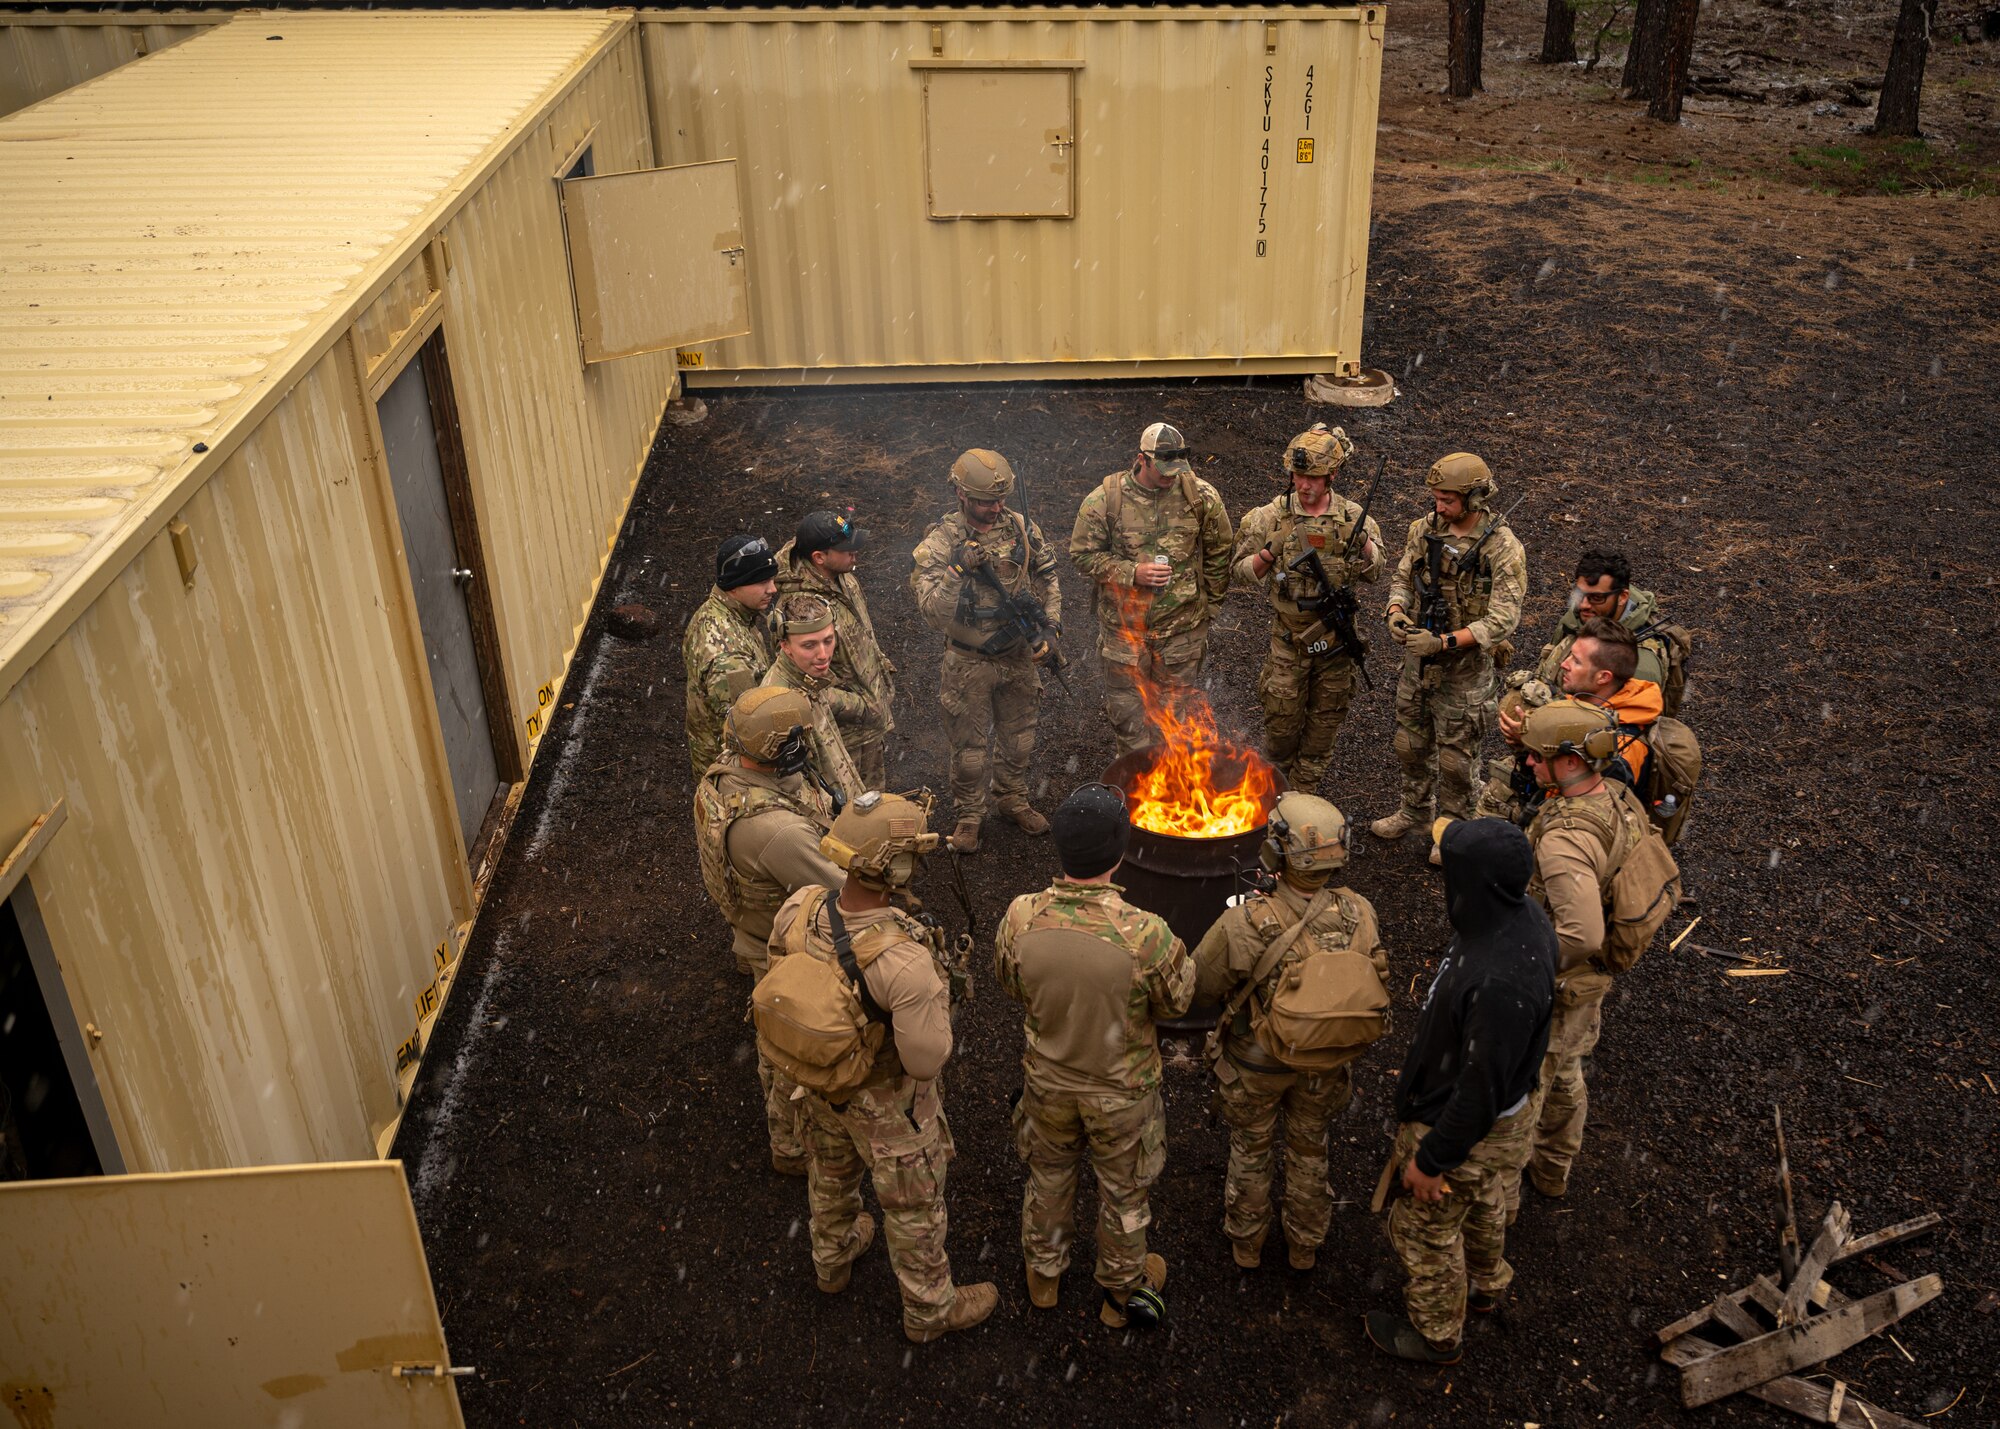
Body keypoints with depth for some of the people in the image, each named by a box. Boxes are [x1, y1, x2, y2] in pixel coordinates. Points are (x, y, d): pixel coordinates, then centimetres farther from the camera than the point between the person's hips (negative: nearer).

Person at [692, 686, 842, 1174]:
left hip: (754, 926, 8)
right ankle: (794, 1146, 39)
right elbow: (843, 895, -33)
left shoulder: (722, 772, -16)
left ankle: (777, 1103, 58)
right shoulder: (777, 829, -43)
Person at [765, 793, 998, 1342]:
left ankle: (832, 1257, 62)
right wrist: (935, 992, -16)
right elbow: (927, 1060, -32)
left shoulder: (797, 910, -25)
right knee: (912, 1204, 22)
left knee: (832, 1171, 34)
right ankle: (930, 1308, 47)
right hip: (889, 1102, -5)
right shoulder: (905, 962, -44)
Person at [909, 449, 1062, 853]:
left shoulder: (1022, 529, -7)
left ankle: (1012, 798, 43)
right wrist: (957, 570, -38)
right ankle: (968, 816, 29)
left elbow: (1047, 580, 6)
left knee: (1018, 737, 21)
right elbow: (931, 610, -25)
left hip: (1019, 657, 4)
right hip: (969, 664, -4)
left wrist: (1052, 628, -4)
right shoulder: (940, 542, -19)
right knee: (970, 747, 10)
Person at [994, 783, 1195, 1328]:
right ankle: (1122, 1292, 48)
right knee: (1123, 1193, 24)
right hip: (1122, 1092, -2)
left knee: (1049, 1177, 30)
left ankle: (1044, 1275, 53)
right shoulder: (1143, 935, -35)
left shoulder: (1021, 918, -26)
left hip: (1047, 1082, 3)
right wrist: (1183, 954, 2)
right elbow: (1178, 1000, -15)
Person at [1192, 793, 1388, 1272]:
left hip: (1255, 1064, -2)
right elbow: (1373, 977, -7)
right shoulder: (1359, 914, -26)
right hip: (1323, 1064, 2)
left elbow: (1201, 986, -19)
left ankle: (1246, 1242, 49)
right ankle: (1305, 1244, 50)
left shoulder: (1244, 923, -36)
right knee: (1308, 1147, 29)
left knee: (1250, 1149, 26)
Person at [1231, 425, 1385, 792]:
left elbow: (1373, 574, 4)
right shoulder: (1272, 517, -8)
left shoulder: (1352, 517, -4)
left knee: (1325, 721, 12)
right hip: (1288, 638, -1)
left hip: (1336, 638, 2)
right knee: (1282, 720, 6)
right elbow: (1243, 573, -3)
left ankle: (1305, 794, 29)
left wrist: (1365, 548, -17)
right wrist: (1268, 554, -23)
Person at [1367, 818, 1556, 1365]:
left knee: (1425, 1229, 18)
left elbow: (1481, 1091, -32)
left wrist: (1433, 1159, -18)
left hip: (1463, 1126, -8)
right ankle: (1485, 1284, 62)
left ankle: (1435, 1335, 44)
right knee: (1480, 1202, 34)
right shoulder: (1523, 916, -15)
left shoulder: (1499, 982, -44)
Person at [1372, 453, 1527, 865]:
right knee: (1410, 742, 21)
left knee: (1456, 756, 8)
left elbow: (1502, 621, -22)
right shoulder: (1425, 529, -4)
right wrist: (1397, 613, -13)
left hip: (1464, 667, -5)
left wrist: (1443, 642, -30)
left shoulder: (1502, 548, -20)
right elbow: (1402, 578, 8)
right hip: (1418, 659, 6)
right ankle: (1414, 811, 43)